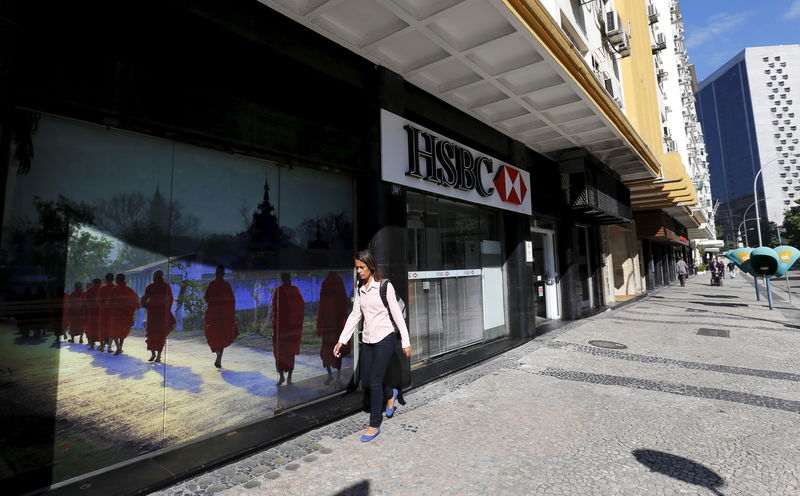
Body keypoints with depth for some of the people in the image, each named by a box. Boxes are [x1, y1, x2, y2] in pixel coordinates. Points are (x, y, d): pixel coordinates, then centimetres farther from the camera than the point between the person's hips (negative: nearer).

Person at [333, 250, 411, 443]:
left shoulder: (385, 286, -9)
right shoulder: (360, 289, 8)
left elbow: (397, 314, -7)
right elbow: (355, 315, 9)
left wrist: (406, 341, -7)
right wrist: (342, 340, 4)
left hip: (384, 339, -6)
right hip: (367, 340, 6)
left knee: (374, 382, -3)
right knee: (366, 383, 10)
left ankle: (375, 425, 15)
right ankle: (390, 394, 40)